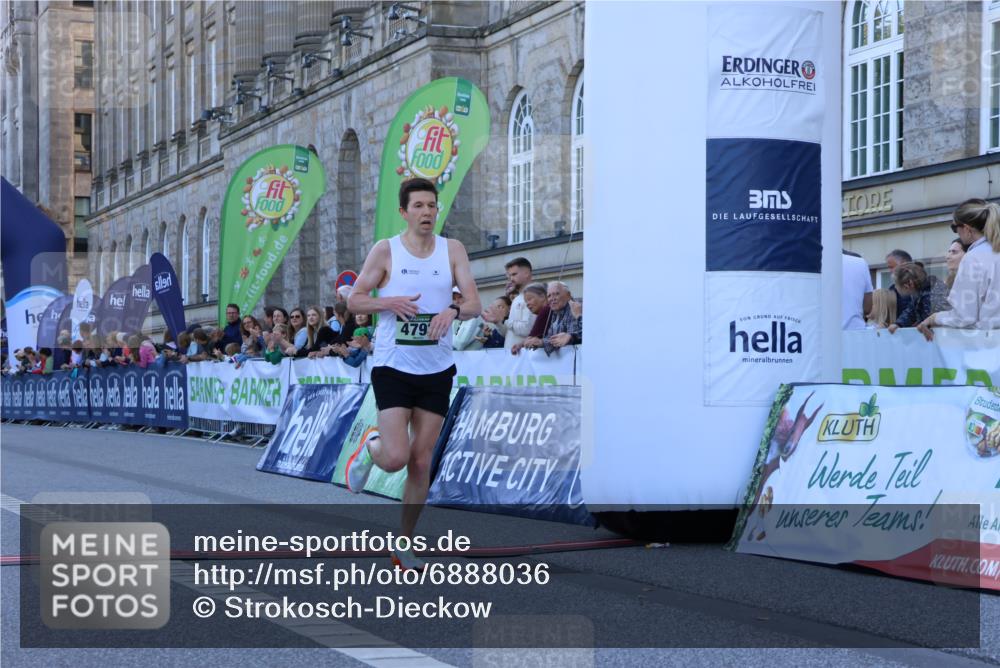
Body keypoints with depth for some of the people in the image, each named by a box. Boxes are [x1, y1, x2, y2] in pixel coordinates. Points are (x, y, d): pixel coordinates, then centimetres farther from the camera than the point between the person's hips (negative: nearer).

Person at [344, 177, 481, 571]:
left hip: (437, 371, 3)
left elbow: (475, 304, -2)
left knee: (421, 463, 5)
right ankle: (369, 448, 23)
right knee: (396, 458, -13)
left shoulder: (452, 250, 3)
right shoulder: (385, 251, -3)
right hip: (392, 367, -3)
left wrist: (454, 310, -24)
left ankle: (404, 543, 18)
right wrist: (390, 302, -18)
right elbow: (354, 301, 0)